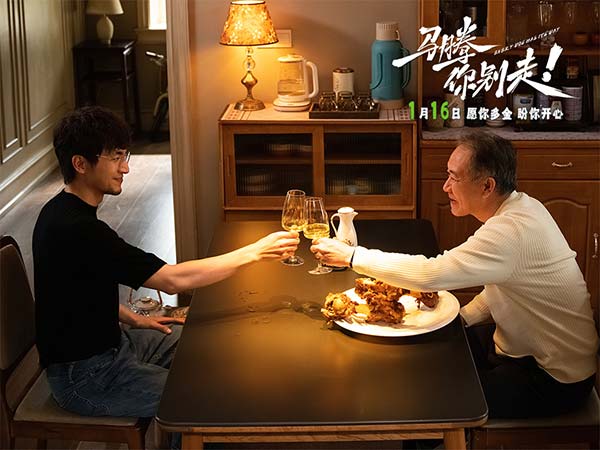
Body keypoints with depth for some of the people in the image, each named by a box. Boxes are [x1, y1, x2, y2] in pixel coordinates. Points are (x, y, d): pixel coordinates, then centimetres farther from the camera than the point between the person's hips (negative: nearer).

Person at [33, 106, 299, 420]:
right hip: (84, 377, -10)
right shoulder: (77, 230, -28)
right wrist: (255, 252, -23)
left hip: (107, 340, 10)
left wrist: (131, 319, 9)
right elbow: (172, 280, -29)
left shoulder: (62, 212, 4)